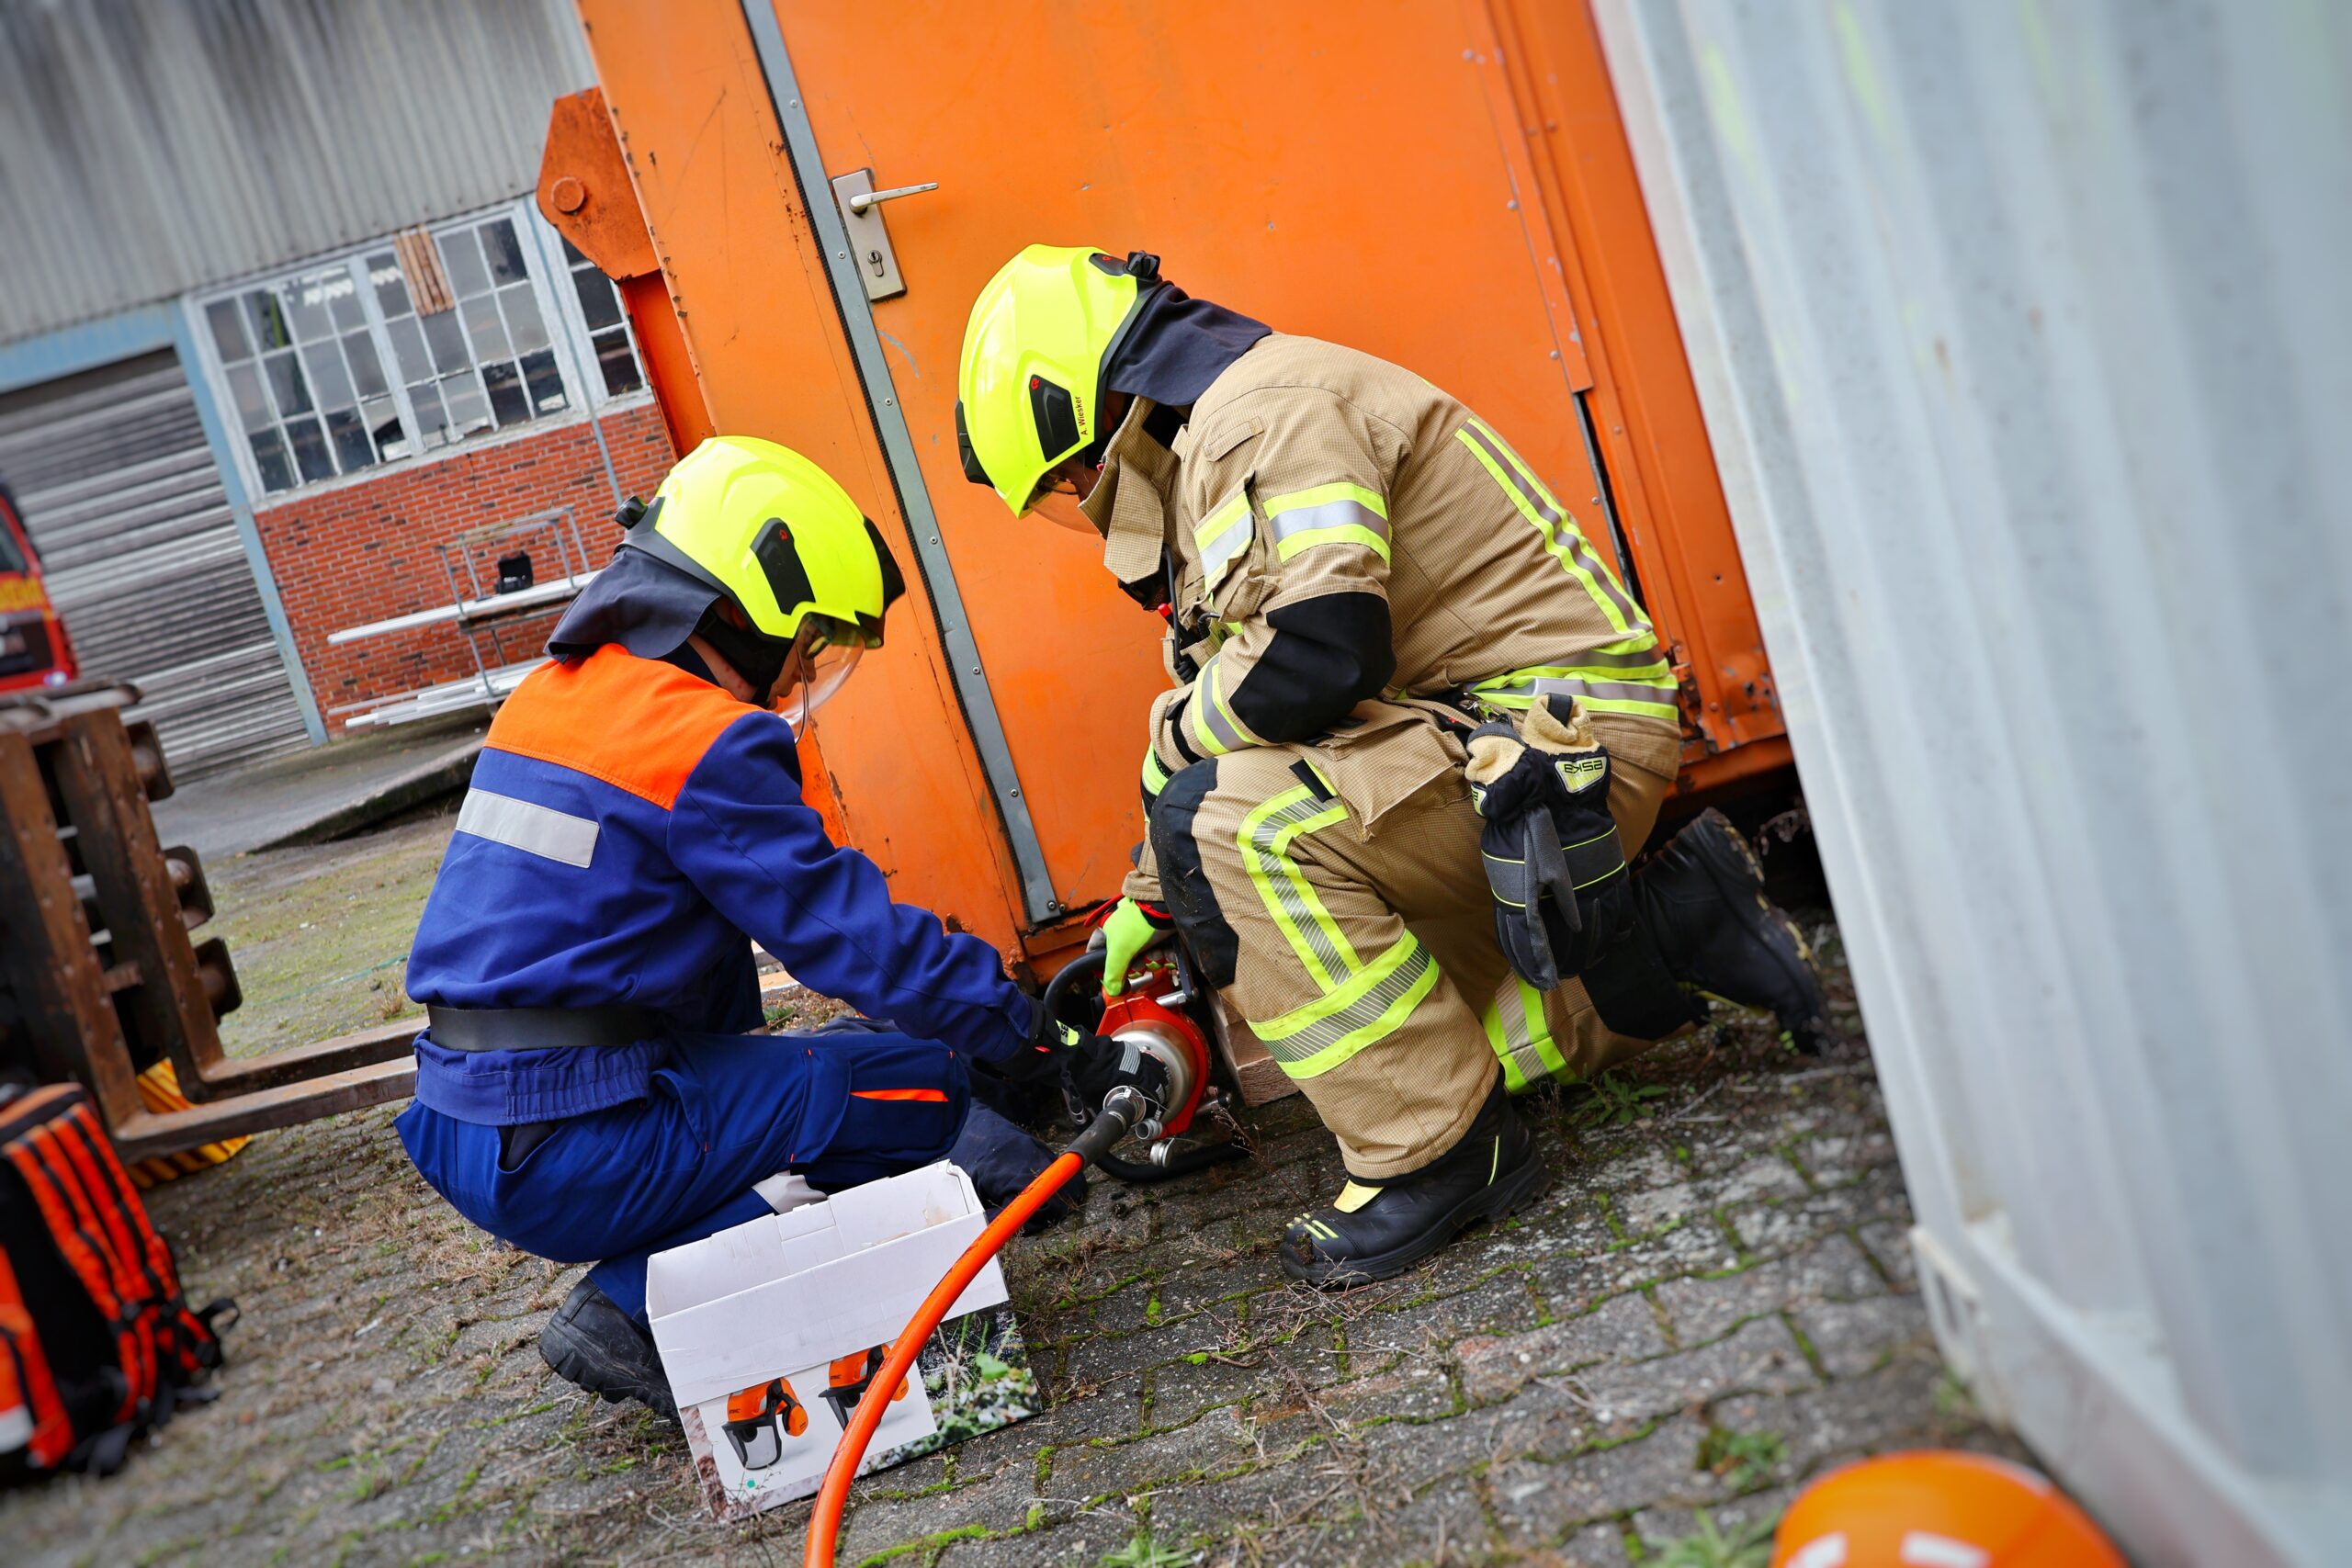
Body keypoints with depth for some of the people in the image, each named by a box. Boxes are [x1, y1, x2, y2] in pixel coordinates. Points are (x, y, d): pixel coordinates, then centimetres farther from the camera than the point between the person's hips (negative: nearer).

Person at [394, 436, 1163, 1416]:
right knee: (925, 1081, -2)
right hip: (571, 1155, -9)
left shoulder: (552, 693, 12)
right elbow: (854, 933, -14)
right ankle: (640, 1312, -5)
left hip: (460, 1132, 9)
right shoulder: (706, 743, -15)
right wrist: (1055, 1050, -3)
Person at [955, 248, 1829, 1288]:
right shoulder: (1211, 442, 17)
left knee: (1249, 827, -27)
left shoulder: (1263, 406, -16)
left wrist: (1176, 738, -11)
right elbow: (1248, 728, 21)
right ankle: (1672, 926, 17)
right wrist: (1142, 911, 23)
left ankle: (1444, 1155, -14)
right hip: (1482, 725, 11)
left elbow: (1323, 650, -31)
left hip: (1566, 727, -11)